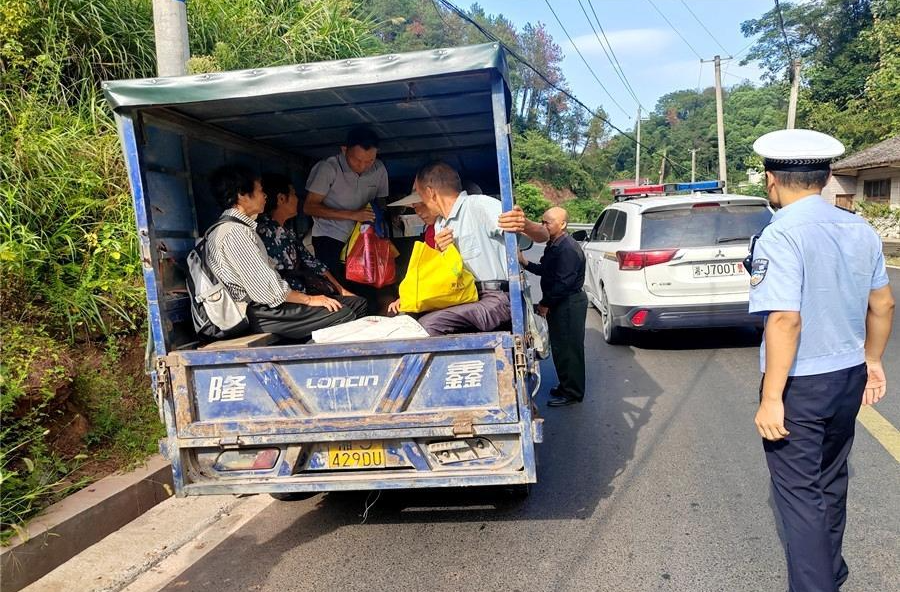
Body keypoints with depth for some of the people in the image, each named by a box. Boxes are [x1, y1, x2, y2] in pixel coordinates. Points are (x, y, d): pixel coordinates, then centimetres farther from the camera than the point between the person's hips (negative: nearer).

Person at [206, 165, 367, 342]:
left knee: (357, 304, 1)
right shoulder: (234, 232, -16)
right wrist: (309, 299, -8)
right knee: (343, 314, -22)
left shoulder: (241, 227, 18)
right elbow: (266, 288, -19)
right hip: (260, 314, -10)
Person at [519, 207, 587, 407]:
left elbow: (563, 283, -25)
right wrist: (525, 263, 7)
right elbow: (546, 271, 20)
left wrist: (545, 303, -17)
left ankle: (571, 393, 10)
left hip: (569, 305, -10)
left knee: (568, 349, -1)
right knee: (560, 346, 17)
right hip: (559, 304, 10)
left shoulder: (568, 249, -21)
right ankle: (565, 387, 30)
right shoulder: (553, 245, 11)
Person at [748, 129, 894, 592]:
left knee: (799, 494, 5)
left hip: (800, 385, -8)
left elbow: (785, 320, -26)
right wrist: (872, 359, 26)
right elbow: (882, 304, 12)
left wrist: (771, 399, -22)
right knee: (831, 483, 24)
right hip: (849, 378, 8)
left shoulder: (781, 235, -20)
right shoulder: (860, 229, 4)